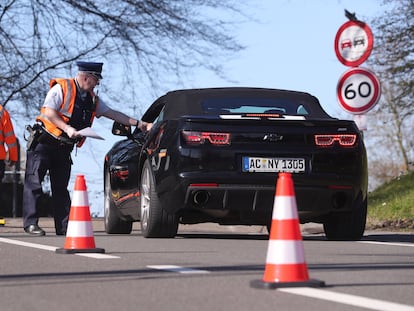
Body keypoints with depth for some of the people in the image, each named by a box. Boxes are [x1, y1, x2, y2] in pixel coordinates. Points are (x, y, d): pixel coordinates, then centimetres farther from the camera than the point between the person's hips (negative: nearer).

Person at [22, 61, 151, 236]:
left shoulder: (92, 99, 12)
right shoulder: (61, 88, -10)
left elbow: (112, 113, 16)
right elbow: (49, 112, -19)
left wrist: (137, 123, 10)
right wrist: (67, 128, -28)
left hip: (64, 148, 7)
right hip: (44, 142, -7)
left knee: (61, 187, 6)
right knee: (34, 183, -8)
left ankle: (64, 226, 4)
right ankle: (30, 223, -8)